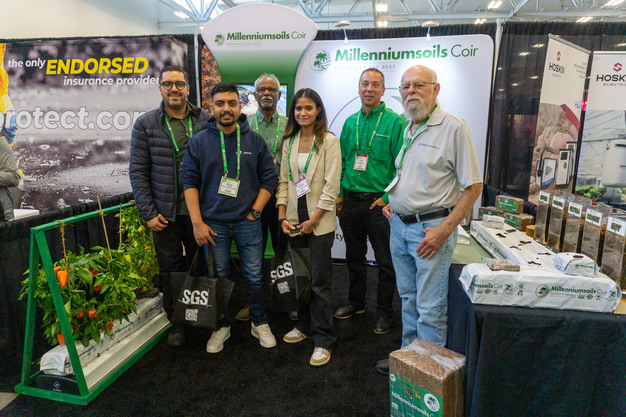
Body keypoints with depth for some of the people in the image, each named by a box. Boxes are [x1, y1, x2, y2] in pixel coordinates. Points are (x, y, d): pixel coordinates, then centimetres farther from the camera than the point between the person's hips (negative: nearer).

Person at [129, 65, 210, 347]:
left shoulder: (206, 120, 3)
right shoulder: (146, 124, 1)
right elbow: (138, 171, 0)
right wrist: (149, 212, -6)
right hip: (165, 214, -1)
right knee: (171, 269, 9)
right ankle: (177, 322, 28)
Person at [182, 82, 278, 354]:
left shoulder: (255, 140, 3)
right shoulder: (198, 142, 2)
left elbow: (270, 178, 4)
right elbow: (190, 182, -1)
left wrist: (254, 212, -3)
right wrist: (197, 222, -7)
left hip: (248, 221, 0)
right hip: (213, 223, 0)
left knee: (254, 276, 7)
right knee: (218, 277, 10)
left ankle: (260, 324, 27)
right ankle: (221, 326, 29)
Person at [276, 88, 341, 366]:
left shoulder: (329, 141, -4)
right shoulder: (289, 142, 11)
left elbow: (332, 185, -9)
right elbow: (283, 180, 10)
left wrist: (313, 219, -12)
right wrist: (282, 216, 0)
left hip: (320, 221, -4)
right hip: (294, 220, 5)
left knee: (319, 281, -1)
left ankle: (323, 340, 12)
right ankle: (305, 325, 31)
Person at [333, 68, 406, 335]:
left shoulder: (395, 122, -6)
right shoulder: (350, 122, 11)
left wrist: (388, 198, -15)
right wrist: (340, 192, 6)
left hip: (379, 203, -5)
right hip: (350, 200, 5)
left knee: (386, 261, 6)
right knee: (354, 256, 17)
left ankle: (384, 311, 24)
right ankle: (356, 302, 35)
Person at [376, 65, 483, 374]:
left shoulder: (453, 128, -11)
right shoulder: (406, 129, 13)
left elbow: (473, 186, -13)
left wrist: (444, 230, -18)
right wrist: (391, 200, 9)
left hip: (431, 227, -7)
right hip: (399, 224, 8)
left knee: (430, 307, 3)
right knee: (408, 298, 19)